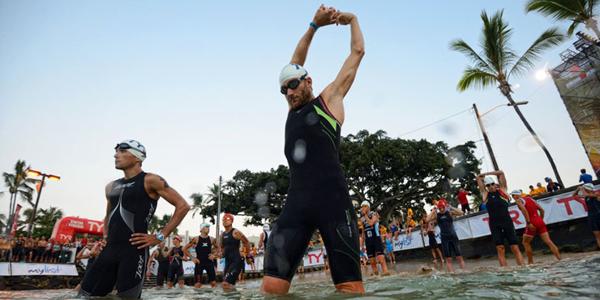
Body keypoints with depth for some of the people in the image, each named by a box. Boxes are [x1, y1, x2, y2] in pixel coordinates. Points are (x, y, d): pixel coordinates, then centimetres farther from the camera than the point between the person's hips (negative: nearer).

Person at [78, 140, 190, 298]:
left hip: (134, 251, -7)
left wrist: (160, 236, -12)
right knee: (84, 293, 8)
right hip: (109, 249, 7)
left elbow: (183, 206, -10)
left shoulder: (150, 181, -6)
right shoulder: (111, 187, 17)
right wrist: (106, 235, 17)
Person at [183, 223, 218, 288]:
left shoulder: (212, 239, 4)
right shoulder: (196, 239, -4)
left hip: (209, 262, 2)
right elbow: (185, 249, 0)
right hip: (199, 263, -2)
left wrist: (214, 255, 2)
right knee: (198, 283, -3)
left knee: (213, 282, -1)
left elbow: (217, 248, 20)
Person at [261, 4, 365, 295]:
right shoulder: (292, 109, 25)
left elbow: (357, 52, 21)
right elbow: (296, 62, 30)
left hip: (331, 200, -4)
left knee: (350, 285, -3)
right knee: (272, 284, -4)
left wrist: (352, 19, 36)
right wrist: (314, 25, 29)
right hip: (296, 202, 4)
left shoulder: (329, 97, 13)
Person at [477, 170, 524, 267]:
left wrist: (487, 174, 14)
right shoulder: (485, 194, 8)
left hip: (507, 222, 0)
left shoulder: (502, 190, 8)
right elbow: (478, 177, 13)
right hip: (494, 225, 0)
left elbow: (501, 173, 7)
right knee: (500, 249, -3)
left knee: (515, 248, -1)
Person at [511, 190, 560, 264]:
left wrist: (528, 223, -22)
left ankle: (530, 262, 11)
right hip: (540, 221, 6)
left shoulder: (518, 200, -1)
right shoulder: (530, 198, 21)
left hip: (532, 223, -6)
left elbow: (524, 210, -20)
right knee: (548, 241, 4)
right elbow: (542, 210, 20)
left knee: (525, 243, 9)